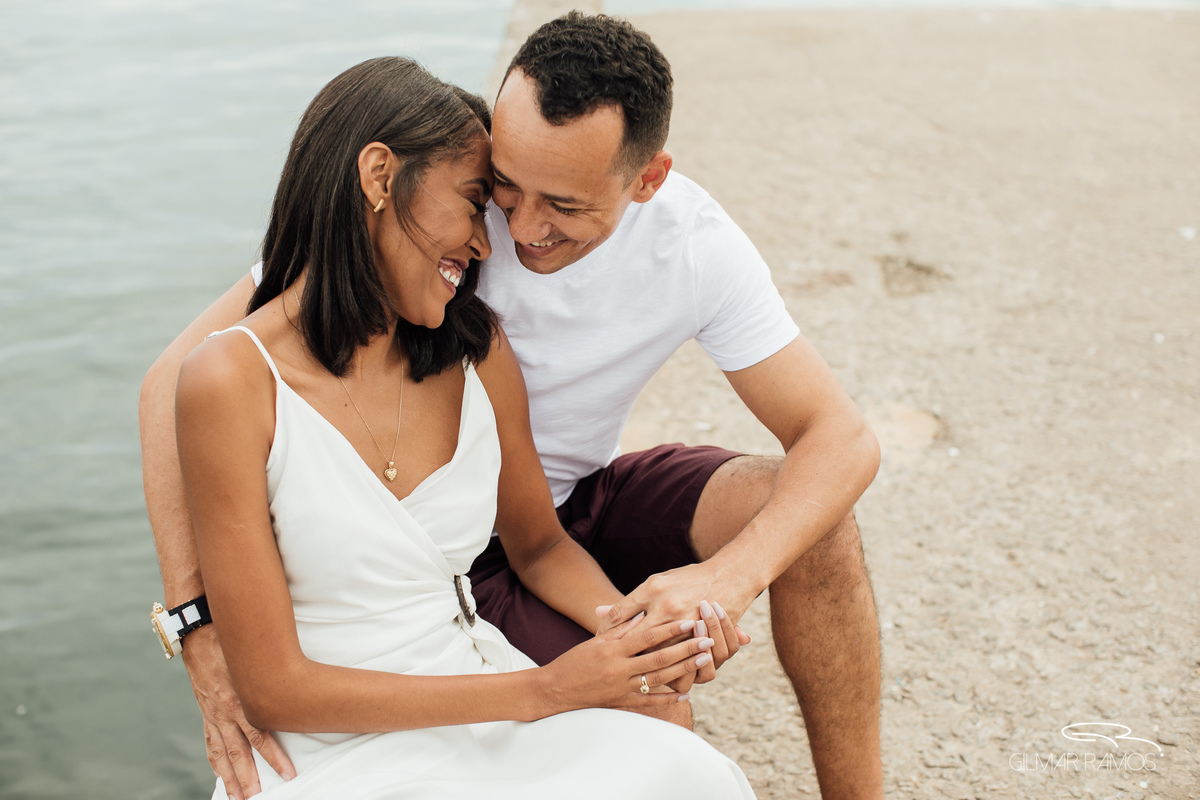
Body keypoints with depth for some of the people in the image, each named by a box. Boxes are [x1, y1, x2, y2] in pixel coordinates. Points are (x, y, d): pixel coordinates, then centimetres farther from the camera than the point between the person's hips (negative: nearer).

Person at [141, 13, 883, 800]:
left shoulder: (695, 242, -19)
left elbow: (844, 438, -19)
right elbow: (179, 377, -26)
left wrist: (730, 575, -40)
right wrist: (203, 626, -37)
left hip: (586, 498, 3)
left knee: (805, 513, -23)